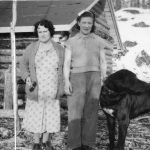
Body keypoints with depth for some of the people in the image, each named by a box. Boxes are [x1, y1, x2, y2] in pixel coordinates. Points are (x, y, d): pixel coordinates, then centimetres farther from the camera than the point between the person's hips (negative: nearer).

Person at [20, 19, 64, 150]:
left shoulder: (59, 49, 4)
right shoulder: (31, 48, -1)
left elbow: (63, 68, 11)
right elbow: (24, 64, 8)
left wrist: (62, 85, 1)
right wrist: (27, 78, -9)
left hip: (52, 89, 1)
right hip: (36, 89, -1)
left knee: (50, 114, 6)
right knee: (35, 114, 3)